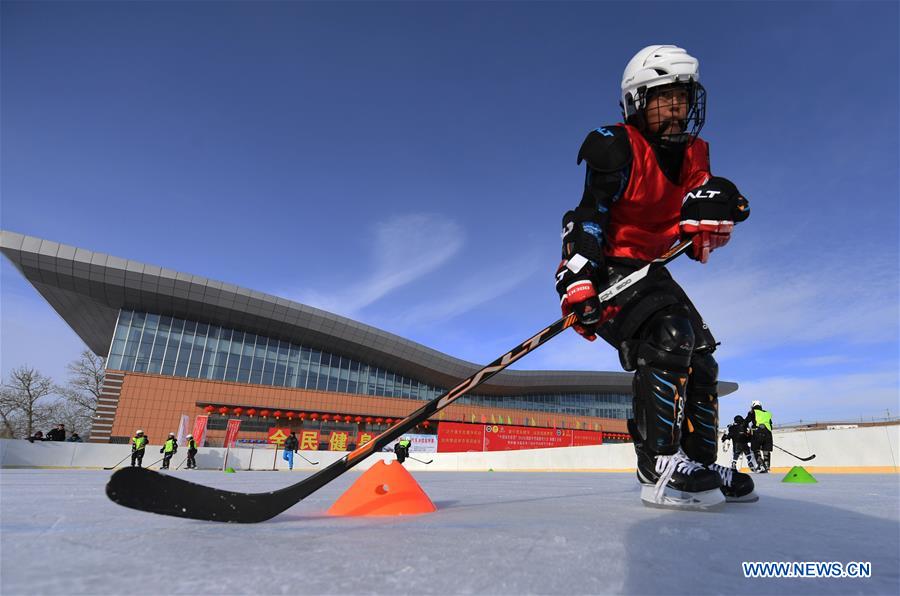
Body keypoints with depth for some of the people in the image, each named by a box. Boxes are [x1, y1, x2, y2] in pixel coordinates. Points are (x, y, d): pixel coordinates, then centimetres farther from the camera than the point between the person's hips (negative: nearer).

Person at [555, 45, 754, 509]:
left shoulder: (693, 153, 11)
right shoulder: (617, 148, -14)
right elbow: (586, 217, -22)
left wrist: (712, 210, -18)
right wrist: (577, 282, -34)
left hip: (651, 269, 9)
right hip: (609, 267, -9)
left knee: (700, 355, 7)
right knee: (668, 335, -29)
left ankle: (701, 463, 19)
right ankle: (659, 468, -24)